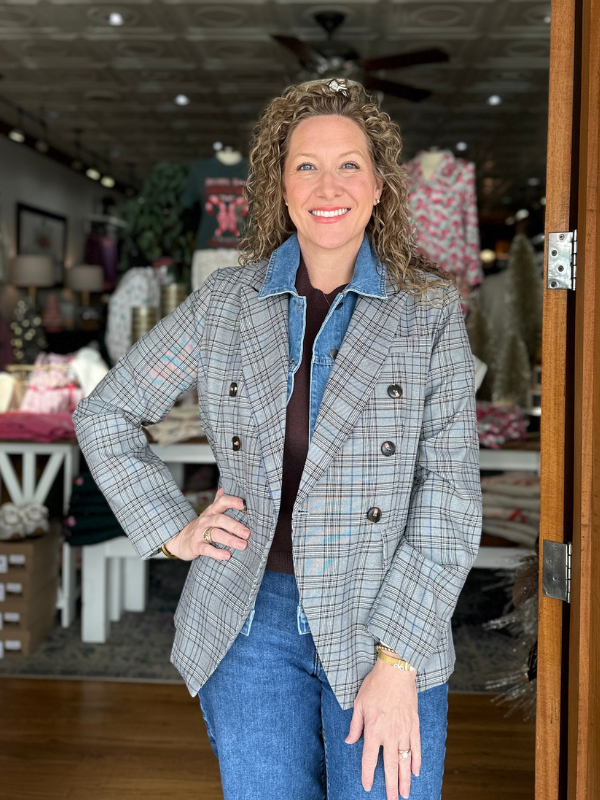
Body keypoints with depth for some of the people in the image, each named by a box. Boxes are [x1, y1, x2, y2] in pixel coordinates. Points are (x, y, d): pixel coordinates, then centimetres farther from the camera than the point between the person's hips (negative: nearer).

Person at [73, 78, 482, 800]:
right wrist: (173, 531, 3)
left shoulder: (430, 308, -1)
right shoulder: (227, 301, 3)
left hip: (386, 624, -1)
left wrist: (398, 660, -12)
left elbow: (449, 494, -6)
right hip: (252, 619, 1)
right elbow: (104, 416, 14)